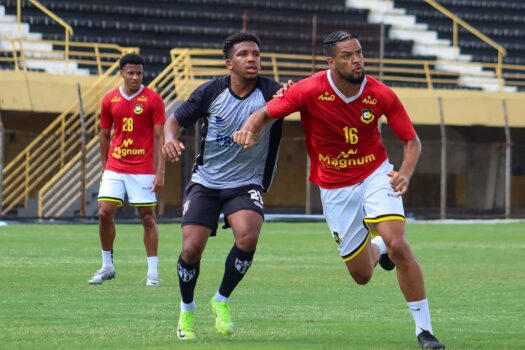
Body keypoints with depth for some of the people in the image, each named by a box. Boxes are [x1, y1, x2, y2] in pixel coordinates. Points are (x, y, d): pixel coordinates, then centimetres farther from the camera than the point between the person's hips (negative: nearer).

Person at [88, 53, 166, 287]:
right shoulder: (109, 101, 5)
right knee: (104, 212, -5)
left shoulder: (153, 99, -4)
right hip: (114, 168, 3)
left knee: (147, 217, -2)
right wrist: (104, 167, 13)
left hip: (143, 169, -3)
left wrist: (160, 172, -11)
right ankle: (107, 266, 10)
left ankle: (153, 272, 3)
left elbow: (160, 136, -6)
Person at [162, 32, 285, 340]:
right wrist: (170, 138, -18)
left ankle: (222, 300, -1)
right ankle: (187, 310, 18)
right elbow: (175, 120, 4)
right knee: (192, 247, -12)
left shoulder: (271, 92, -12)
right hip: (206, 182, 1)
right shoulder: (210, 92, -7)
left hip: (247, 184, -1)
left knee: (248, 236, -28)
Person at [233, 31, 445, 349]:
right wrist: (249, 128, -33)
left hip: (376, 174, 0)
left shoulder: (381, 95, -14)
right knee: (362, 275, 5)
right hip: (335, 188, 0)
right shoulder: (311, 91, -17)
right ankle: (377, 247, 45)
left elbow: (412, 141, -6)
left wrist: (405, 173, -26)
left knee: (398, 244, -24)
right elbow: (266, 112, -9)